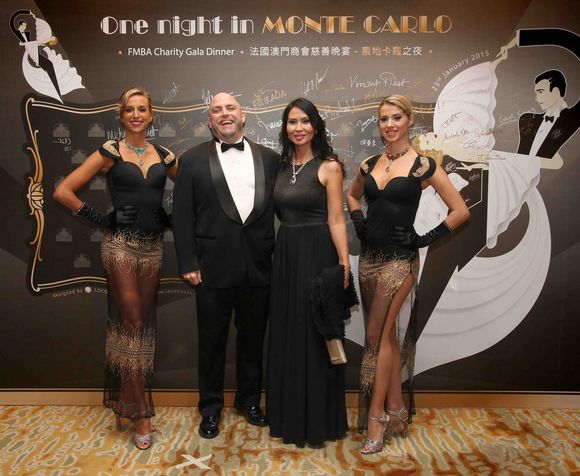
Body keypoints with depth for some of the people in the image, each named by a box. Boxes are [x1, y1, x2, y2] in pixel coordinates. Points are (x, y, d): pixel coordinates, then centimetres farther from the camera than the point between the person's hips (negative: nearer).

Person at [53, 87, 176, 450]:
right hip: (121, 244, -4)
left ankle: (131, 400, 30)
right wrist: (99, 219, -4)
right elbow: (63, 191, -2)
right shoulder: (110, 152, -1)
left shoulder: (163, 155, 8)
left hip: (153, 246, 4)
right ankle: (140, 413, 11)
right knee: (131, 324, 0)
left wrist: (173, 217, 3)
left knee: (144, 324, 11)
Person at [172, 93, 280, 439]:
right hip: (213, 267, -1)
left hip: (258, 267, 2)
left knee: (253, 339, 15)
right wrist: (188, 263, -7)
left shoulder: (270, 158, 6)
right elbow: (182, 215, -2)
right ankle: (211, 409, 30)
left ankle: (249, 400, 36)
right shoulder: (193, 160, 2)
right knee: (212, 341, 11)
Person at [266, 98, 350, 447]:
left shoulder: (329, 166, -6)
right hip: (285, 255, 6)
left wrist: (344, 266, -16)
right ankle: (291, 415, 31)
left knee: (314, 336, 3)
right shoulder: (282, 166, 10)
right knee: (287, 335, 13)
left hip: (316, 257, -6)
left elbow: (336, 220, -10)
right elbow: (281, 213, 13)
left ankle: (318, 421, 20)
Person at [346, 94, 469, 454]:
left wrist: (426, 239, -8)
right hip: (369, 257, 5)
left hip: (399, 260, -5)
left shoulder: (423, 166, -6)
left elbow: (461, 211, -5)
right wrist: (358, 220, 9)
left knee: (379, 336, -5)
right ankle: (396, 407, 26)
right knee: (387, 334, 12)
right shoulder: (369, 165, 8)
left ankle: (376, 417, 8)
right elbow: (353, 195, 27)